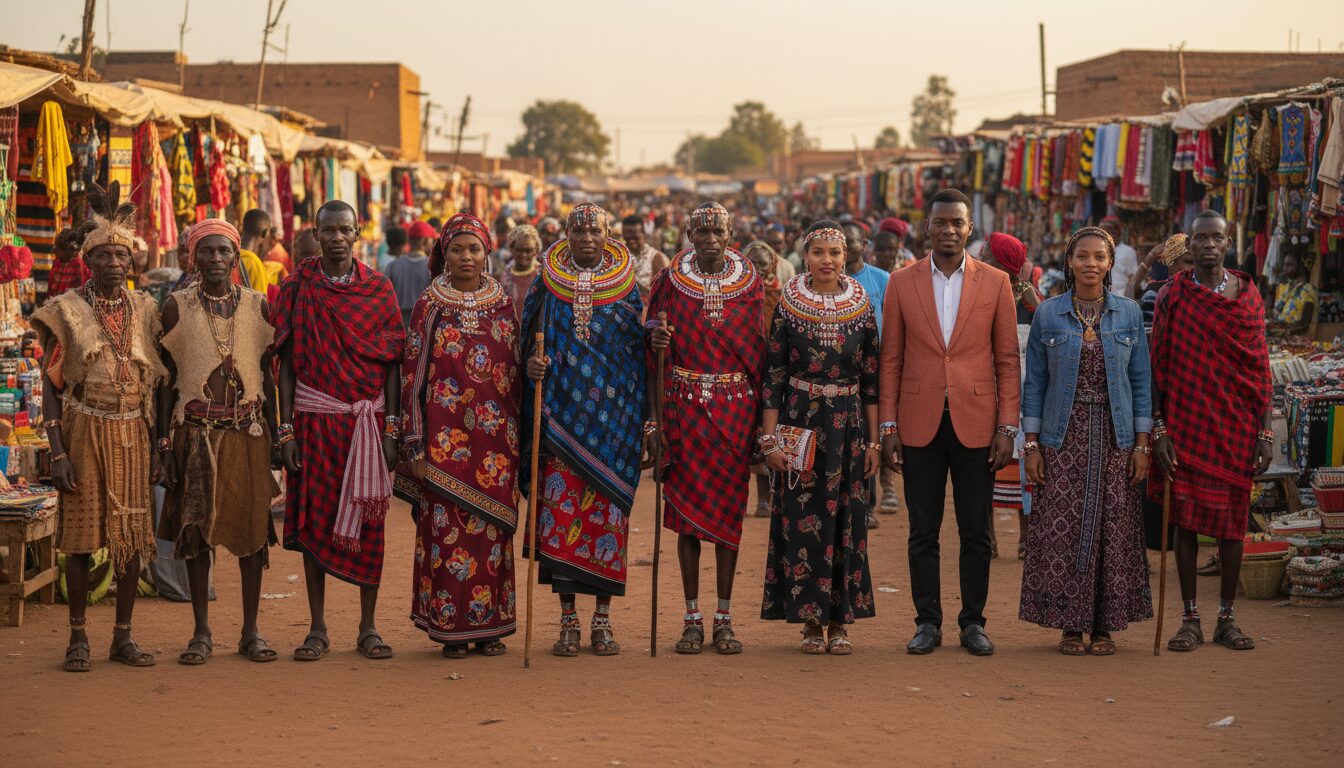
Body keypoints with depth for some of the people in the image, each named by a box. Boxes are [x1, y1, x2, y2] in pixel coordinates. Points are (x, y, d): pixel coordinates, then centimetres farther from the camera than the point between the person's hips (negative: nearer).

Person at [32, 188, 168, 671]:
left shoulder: (145, 310, 8)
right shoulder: (66, 311, -2)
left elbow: (156, 385, 12)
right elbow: (51, 387, -3)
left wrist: (157, 449, 7)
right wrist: (57, 453, -11)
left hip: (133, 434, 3)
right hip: (85, 432, -3)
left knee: (133, 535, 4)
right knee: (81, 534, 0)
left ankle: (123, 636, 14)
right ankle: (78, 638, 9)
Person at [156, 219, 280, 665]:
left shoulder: (257, 306, 5)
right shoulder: (177, 307, 1)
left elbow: (266, 375, 9)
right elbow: (166, 378, 3)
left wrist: (274, 438, 5)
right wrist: (165, 442, -3)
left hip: (248, 432, 1)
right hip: (196, 432, -1)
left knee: (252, 527, 2)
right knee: (195, 529, 2)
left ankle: (251, 632, 12)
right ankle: (202, 633, 11)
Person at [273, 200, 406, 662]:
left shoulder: (378, 289, 4)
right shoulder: (298, 289, 3)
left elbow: (392, 363, 4)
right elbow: (287, 362, 3)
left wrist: (392, 429, -2)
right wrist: (286, 429, -3)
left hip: (367, 420, 0)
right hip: (314, 418, 0)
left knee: (368, 520, 3)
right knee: (314, 520, 2)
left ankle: (368, 628, 11)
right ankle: (317, 629, 10)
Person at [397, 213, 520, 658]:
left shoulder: (504, 306, 9)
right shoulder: (429, 307, 1)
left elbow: (516, 371, 13)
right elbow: (411, 376, -1)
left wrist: (520, 438, 3)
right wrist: (414, 444, -7)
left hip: (496, 438, 3)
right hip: (445, 434, -2)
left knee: (493, 528, 4)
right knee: (445, 526, -3)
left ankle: (490, 626, 12)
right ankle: (450, 628, 5)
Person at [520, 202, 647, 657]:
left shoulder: (625, 287, 7)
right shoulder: (548, 285, 8)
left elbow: (641, 350, 10)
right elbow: (531, 345, 12)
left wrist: (644, 420, -2)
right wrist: (533, 365, -10)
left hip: (612, 416, 0)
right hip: (560, 412, 0)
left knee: (608, 510, -1)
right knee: (560, 509, -5)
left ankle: (603, 620, 7)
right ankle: (568, 621, 3)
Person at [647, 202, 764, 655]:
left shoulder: (748, 282, 4)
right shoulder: (671, 280, 2)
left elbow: (759, 349, 6)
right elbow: (657, 357, 6)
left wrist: (761, 409, -2)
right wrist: (656, 340, -17)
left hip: (734, 407, 0)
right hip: (685, 406, 0)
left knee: (729, 506, 2)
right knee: (686, 504, 1)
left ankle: (724, 618, 9)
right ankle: (692, 618, 8)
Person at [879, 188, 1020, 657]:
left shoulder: (995, 283, 3)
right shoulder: (902, 283, 4)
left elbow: (1007, 361, 4)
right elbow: (891, 360, 5)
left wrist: (1007, 428, -3)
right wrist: (888, 428, 0)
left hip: (975, 424, 0)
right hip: (920, 425, 0)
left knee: (976, 533, 5)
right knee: (923, 532, 5)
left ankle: (973, 622, 15)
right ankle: (927, 622, 14)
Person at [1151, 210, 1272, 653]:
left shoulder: (1248, 296, 6)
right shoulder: (1172, 296, 2)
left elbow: (1260, 369, 5)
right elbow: (1158, 368, 0)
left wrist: (1265, 433, 0)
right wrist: (1158, 429, -7)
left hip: (1235, 428, 1)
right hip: (1186, 425, -1)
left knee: (1232, 520, 4)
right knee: (1186, 517, 1)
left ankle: (1227, 618, 13)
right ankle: (1190, 620, 7)